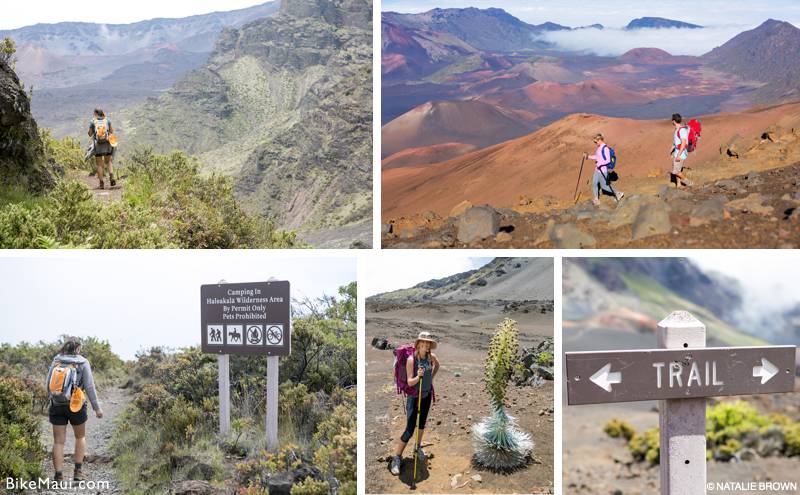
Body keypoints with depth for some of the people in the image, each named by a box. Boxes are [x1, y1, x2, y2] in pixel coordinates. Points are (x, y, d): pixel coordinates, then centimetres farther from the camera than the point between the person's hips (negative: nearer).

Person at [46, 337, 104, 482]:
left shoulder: (56, 361, 1)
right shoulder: (83, 362, -5)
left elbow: (48, 385, 2)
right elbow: (89, 387, -7)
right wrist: (97, 407, -2)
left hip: (57, 405, 1)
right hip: (76, 405, -1)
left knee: (58, 441, 5)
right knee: (80, 437, 20)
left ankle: (58, 476, 1)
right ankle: (78, 470, 16)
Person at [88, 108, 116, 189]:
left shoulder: (93, 122, -3)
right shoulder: (107, 120, 1)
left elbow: (90, 134, 4)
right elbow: (112, 132, 12)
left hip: (97, 145, -2)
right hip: (107, 144, 2)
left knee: (99, 164, 5)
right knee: (108, 161, 19)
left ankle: (101, 184, 4)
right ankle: (111, 177, -3)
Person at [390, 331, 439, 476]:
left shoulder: (431, 356, -8)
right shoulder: (411, 359, -24)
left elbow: (437, 365, 17)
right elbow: (409, 382, -24)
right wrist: (418, 377, -42)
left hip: (427, 395, 6)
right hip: (414, 396, -6)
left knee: (422, 423, 21)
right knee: (409, 430, -7)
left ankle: (418, 447, 43)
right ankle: (397, 457, 4)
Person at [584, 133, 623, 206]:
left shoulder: (605, 148, -21)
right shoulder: (599, 147, 8)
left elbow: (608, 160, -23)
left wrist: (600, 164, -29)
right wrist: (588, 156, 12)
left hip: (603, 170, -9)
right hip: (597, 170, 9)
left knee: (604, 186, 3)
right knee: (594, 184, 11)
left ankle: (617, 194, 20)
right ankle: (596, 200, 21)